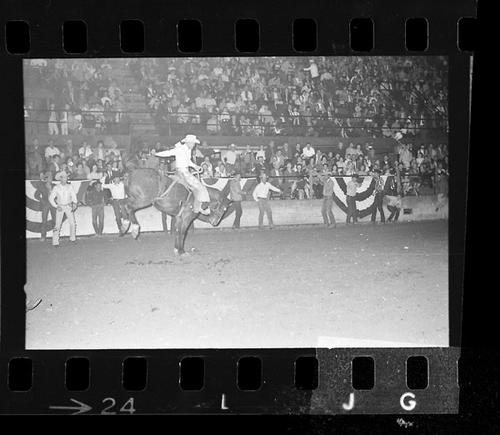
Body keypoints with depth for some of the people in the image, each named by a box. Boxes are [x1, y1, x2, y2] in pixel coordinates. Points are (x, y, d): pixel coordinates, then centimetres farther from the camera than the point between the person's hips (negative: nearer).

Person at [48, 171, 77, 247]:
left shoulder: (70, 187, -1)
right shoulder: (56, 188, -7)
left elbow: (74, 196, 5)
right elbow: (51, 198, -4)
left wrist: (74, 205, -10)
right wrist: (56, 206, -11)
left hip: (69, 206, 2)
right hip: (60, 207, -2)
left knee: (73, 223, -5)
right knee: (58, 225, -7)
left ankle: (72, 238, 12)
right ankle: (55, 242, -3)